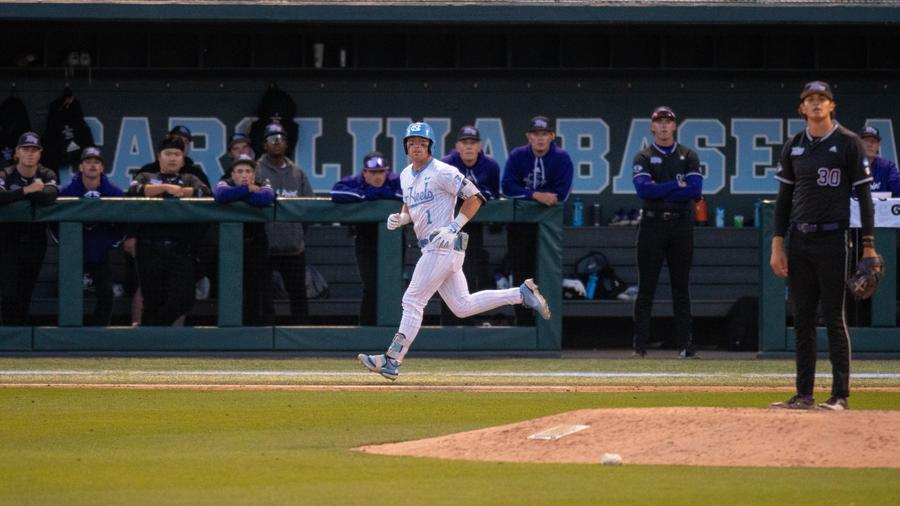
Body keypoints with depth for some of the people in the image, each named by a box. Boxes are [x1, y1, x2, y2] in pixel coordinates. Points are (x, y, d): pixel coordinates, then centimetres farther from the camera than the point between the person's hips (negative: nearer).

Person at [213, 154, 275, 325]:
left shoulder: (262, 184, -4)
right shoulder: (226, 184, -4)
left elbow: (267, 198, -29)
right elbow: (221, 195, -30)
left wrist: (239, 195, -22)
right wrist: (248, 190, -23)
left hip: (256, 241, 0)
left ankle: (263, 324, 4)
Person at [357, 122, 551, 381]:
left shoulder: (441, 173, -12)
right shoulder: (406, 175, 15)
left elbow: (474, 197, -11)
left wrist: (454, 228, -18)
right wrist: (399, 218, 3)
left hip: (443, 246, -10)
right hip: (432, 249, 10)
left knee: (413, 301, -9)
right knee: (463, 306, 11)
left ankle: (392, 361, -8)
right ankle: (522, 294, 17)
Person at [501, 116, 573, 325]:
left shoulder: (561, 158, -4)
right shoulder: (517, 156, 2)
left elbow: (561, 194, -14)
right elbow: (507, 187, -10)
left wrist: (526, 194, -12)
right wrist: (535, 195, -23)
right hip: (519, 225, 2)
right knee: (520, 275, 5)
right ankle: (523, 324, 10)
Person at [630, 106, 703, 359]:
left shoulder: (688, 156, 9)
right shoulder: (643, 158, 5)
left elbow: (695, 190, -6)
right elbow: (643, 189, -13)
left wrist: (659, 192, -10)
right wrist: (677, 185, -11)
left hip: (681, 224, 2)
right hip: (652, 224, -1)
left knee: (681, 288, 4)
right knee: (646, 288, -3)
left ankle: (684, 345, 6)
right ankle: (640, 346, -2)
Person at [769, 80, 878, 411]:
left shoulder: (848, 143, -2)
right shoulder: (794, 146, 11)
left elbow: (864, 195, -3)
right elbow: (784, 198, 14)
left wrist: (868, 245, -9)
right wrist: (777, 246, 7)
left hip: (832, 241, -5)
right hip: (799, 241, 5)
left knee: (834, 318, -4)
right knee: (802, 319, 6)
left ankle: (840, 395, -2)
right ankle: (804, 394, 10)